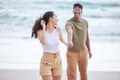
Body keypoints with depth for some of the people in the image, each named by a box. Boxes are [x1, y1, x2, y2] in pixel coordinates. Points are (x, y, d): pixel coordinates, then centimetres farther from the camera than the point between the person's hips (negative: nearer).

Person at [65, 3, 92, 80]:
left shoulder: (85, 22, 1)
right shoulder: (69, 22, -20)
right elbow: (69, 32, -44)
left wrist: (89, 50, 16)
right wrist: (70, 41, -65)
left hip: (83, 51, 5)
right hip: (72, 52, -5)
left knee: (84, 73, 15)